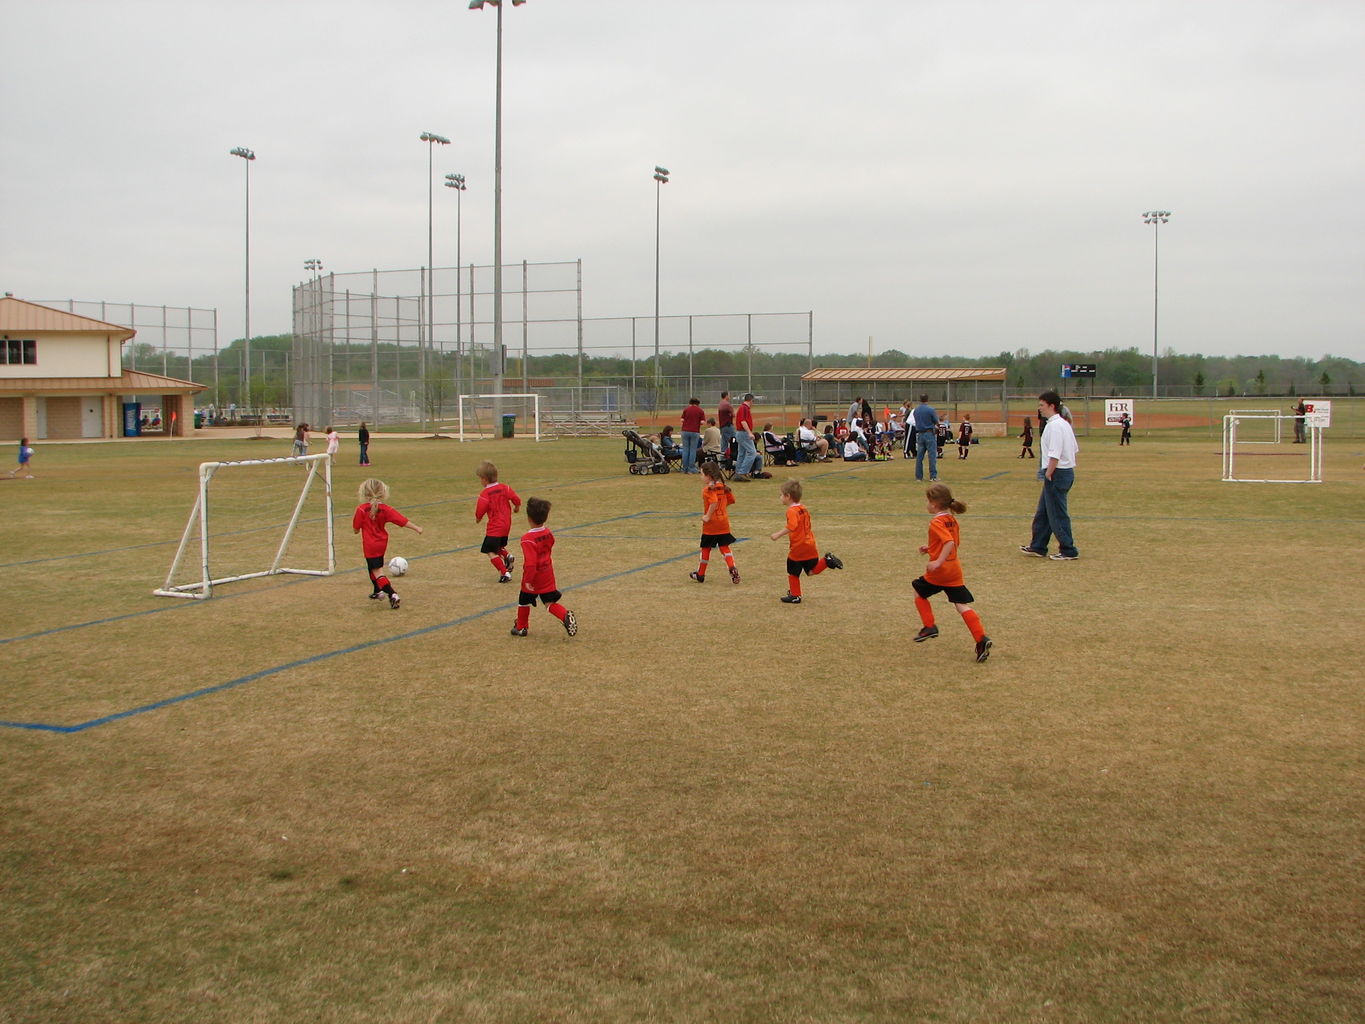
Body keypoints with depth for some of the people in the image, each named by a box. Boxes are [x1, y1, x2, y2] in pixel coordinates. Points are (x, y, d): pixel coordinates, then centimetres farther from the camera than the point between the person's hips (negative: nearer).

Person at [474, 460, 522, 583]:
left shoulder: (484, 494, -15)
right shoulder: (504, 488, 0)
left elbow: (480, 510, -16)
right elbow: (516, 499, -4)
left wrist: (478, 518, 6)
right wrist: (517, 507, 18)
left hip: (494, 528, -7)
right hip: (506, 525, 7)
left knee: (490, 551, -2)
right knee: (498, 546, 27)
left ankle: (504, 573, -10)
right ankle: (507, 556, -1)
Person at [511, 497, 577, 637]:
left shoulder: (528, 539, -25)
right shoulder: (548, 533, -3)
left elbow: (530, 562, -29)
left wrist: (528, 580, -22)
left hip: (533, 578, -5)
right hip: (547, 576, 5)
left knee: (523, 601, 17)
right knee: (550, 603, 7)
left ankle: (521, 627, 31)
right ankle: (566, 615, -19)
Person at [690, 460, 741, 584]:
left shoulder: (708, 489, -16)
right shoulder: (722, 486, 7)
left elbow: (714, 502, -31)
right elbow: (731, 500, 13)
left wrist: (707, 516, -23)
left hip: (711, 523, -6)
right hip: (724, 523, 6)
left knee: (706, 548, 8)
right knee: (724, 547, 8)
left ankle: (700, 574, 21)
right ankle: (732, 569, -11)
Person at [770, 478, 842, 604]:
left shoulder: (792, 511, -16)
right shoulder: (804, 509, 12)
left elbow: (792, 526, -33)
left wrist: (778, 534, -30)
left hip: (798, 548, -8)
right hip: (810, 545, 8)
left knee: (793, 573, 9)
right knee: (812, 570, 14)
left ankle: (795, 596, 15)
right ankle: (826, 561, -9)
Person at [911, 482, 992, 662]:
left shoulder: (936, 523, -16)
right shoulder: (952, 520, 10)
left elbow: (950, 543, -29)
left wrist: (938, 562, -32)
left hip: (939, 571, -7)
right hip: (955, 570, 7)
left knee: (919, 592, 19)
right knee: (962, 605, 3)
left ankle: (929, 627, 18)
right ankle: (981, 639, -11)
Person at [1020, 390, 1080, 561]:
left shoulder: (1054, 426, -18)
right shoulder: (1064, 424, 13)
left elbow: (1055, 455, -24)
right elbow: (1074, 449, 17)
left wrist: (1048, 474, -16)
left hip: (1057, 473, -10)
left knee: (1057, 514, -2)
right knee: (1043, 513, 18)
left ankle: (1068, 551, 5)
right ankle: (1037, 547, 26)